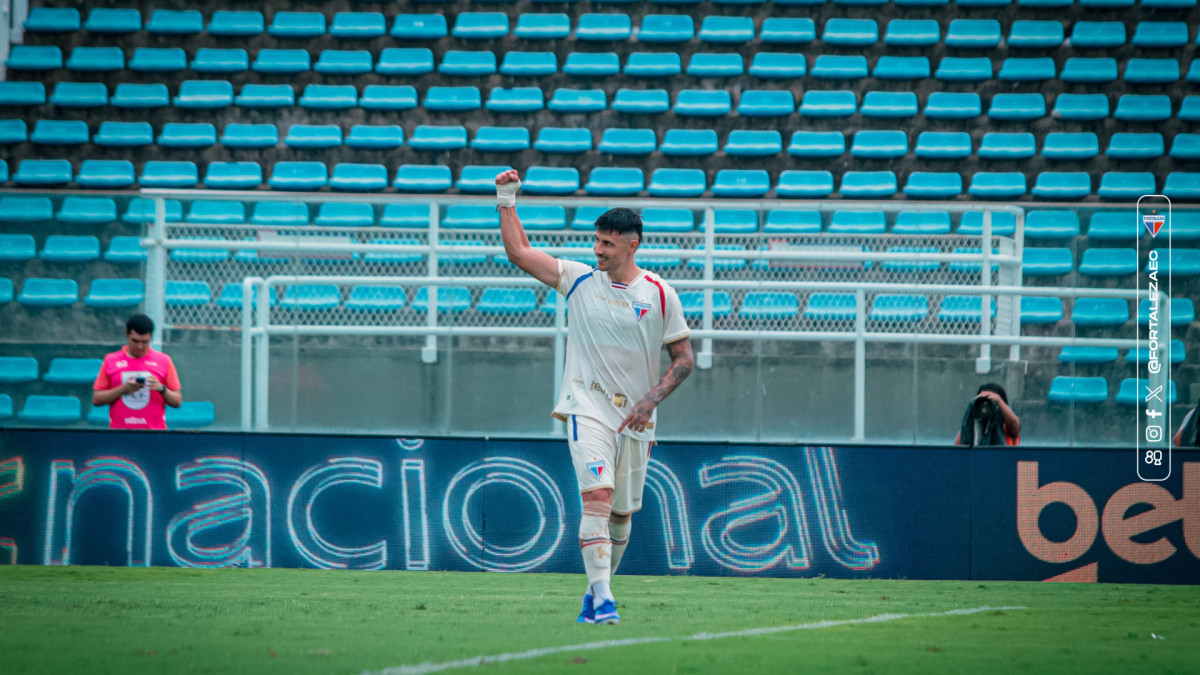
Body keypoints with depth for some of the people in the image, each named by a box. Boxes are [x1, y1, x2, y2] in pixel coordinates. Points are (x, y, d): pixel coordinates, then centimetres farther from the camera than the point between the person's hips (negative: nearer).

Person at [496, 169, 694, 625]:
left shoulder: (659, 295, 0)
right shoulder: (580, 280, 3)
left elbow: (684, 358, 4)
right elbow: (518, 252, 5)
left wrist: (650, 400, -8)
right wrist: (507, 201, -3)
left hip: (635, 416, 2)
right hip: (587, 406, -2)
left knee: (622, 512, 9)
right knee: (597, 497, -21)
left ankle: (596, 593, 30)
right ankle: (601, 598, -27)